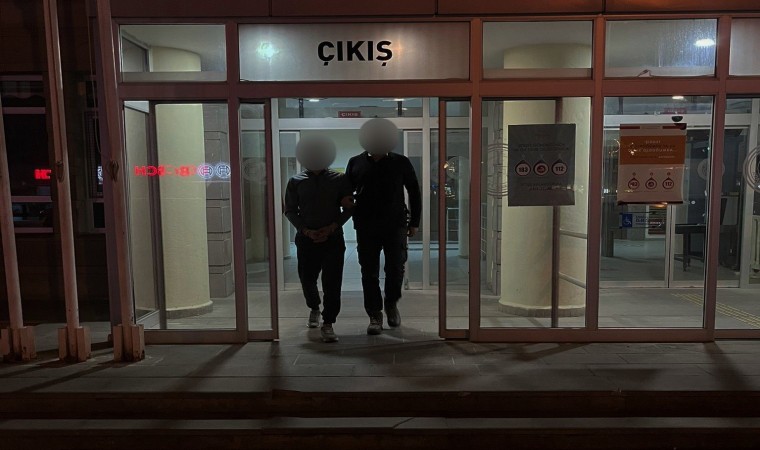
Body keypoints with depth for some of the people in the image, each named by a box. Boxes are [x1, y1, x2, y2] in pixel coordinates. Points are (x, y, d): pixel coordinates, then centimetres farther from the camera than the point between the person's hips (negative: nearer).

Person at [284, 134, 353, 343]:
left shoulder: (339, 179, 3)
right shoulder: (296, 181, 5)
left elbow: (349, 208, 3)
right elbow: (290, 210, 6)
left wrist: (332, 227, -10)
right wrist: (306, 230, -8)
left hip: (333, 238, -1)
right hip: (307, 239, 2)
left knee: (332, 282, -6)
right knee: (307, 279, 9)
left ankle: (328, 324, 3)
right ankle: (314, 308, 40)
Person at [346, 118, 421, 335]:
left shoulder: (401, 163, 2)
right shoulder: (356, 163, 4)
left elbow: (414, 192, 9)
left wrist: (414, 222, 6)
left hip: (396, 225, -1)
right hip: (366, 227, 1)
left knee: (396, 268, 1)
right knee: (369, 272, 2)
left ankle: (391, 303, 28)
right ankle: (375, 315, 14)